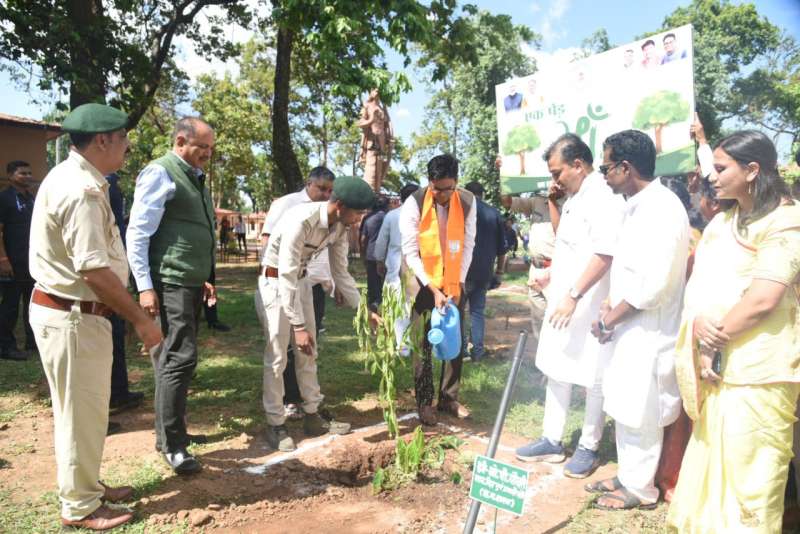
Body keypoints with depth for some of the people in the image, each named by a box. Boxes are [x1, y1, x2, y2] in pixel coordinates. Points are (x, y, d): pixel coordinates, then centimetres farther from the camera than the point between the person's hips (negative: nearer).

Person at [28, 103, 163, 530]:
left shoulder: (70, 177, 11)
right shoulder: (82, 189, -22)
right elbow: (94, 270, -26)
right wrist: (140, 320, -19)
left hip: (65, 309, 10)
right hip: (72, 317, -10)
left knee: (83, 409, 21)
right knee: (81, 412, 5)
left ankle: (86, 487, 38)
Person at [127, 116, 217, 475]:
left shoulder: (195, 178, 18)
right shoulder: (160, 173, -9)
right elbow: (137, 233, -13)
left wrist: (203, 278, 23)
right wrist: (145, 286, -18)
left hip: (190, 284, 9)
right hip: (169, 284, -9)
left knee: (174, 358, 14)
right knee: (180, 358, -9)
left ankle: (168, 432, 26)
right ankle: (172, 445, 2)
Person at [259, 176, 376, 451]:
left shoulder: (340, 227, -10)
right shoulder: (301, 220, -33)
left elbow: (340, 271, 1)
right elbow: (286, 276, -31)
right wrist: (299, 325, -29)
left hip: (301, 279, 7)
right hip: (276, 281, -7)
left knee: (308, 352, 11)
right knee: (277, 355, -4)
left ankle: (312, 415, 22)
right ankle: (275, 424, 9)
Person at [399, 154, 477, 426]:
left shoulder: (468, 201, -9)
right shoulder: (414, 204, -18)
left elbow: (468, 244, -2)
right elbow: (410, 252, -16)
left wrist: (458, 283, -8)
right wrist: (433, 289, -21)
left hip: (455, 283, 3)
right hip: (424, 282, -3)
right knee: (423, 343, 1)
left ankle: (449, 398, 24)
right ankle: (424, 401, 15)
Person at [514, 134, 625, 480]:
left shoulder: (603, 198, -18)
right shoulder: (574, 198, 13)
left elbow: (604, 254, -27)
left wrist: (573, 296, -28)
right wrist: (551, 274, 22)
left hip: (588, 307, -10)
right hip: (563, 302, 10)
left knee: (593, 380, 6)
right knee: (556, 373, 16)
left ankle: (589, 447, 22)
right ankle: (552, 441, 28)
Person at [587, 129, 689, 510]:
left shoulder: (662, 209, -20)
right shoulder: (637, 206, 10)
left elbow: (653, 284, -26)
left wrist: (609, 320, -16)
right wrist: (610, 309, 6)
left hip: (648, 332, -9)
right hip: (629, 328, 9)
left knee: (640, 414, 6)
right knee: (625, 408, 19)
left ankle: (640, 488, 23)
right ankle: (627, 476, 34)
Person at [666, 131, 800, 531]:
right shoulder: (724, 219, 14)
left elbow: (763, 299, -20)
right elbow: (700, 279, 10)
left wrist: (717, 343, -11)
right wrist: (698, 322, -9)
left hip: (755, 367, -8)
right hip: (716, 359, 8)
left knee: (745, 462, 2)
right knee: (712, 450, 18)